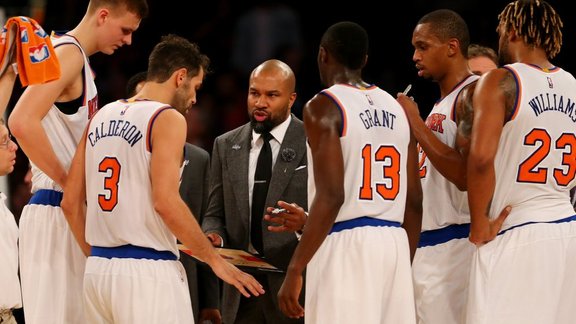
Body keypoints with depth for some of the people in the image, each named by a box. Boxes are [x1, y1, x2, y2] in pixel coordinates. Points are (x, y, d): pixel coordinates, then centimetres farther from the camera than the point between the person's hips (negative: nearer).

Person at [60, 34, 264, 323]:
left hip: (97, 268, 8)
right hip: (147, 268, -8)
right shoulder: (168, 118, -7)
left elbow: (71, 202, 14)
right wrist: (215, 260, -10)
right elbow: (166, 202, -18)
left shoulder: (102, 117, 14)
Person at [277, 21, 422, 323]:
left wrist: (294, 271, -14)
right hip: (394, 243, 7)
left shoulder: (324, 107, -6)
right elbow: (414, 201, 15)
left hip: (343, 244, -7)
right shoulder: (398, 109, 15)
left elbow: (330, 197, -16)